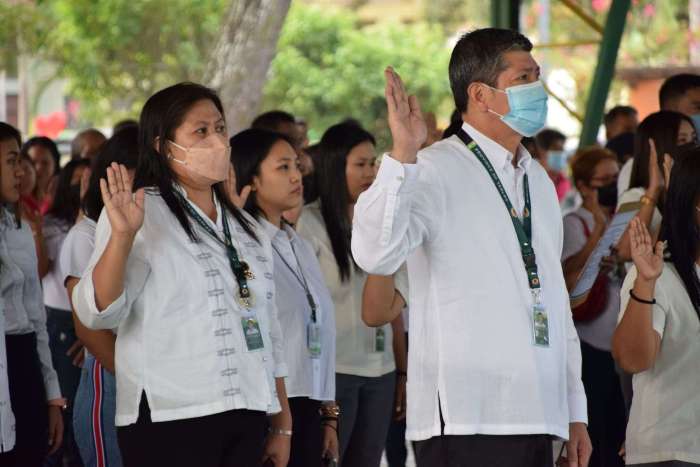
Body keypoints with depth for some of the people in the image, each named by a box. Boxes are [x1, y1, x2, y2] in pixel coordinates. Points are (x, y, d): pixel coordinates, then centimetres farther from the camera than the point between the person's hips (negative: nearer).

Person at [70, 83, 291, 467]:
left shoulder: (244, 227, 17)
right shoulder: (142, 213, -3)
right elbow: (97, 313, -15)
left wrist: (283, 425, 16)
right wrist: (122, 235, -29)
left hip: (246, 420, 6)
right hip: (170, 420, -6)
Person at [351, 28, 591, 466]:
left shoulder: (539, 180, 19)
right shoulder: (435, 171, -6)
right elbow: (376, 255, -23)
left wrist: (575, 411, 20)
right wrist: (403, 154, -30)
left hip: (537, 415, 7)